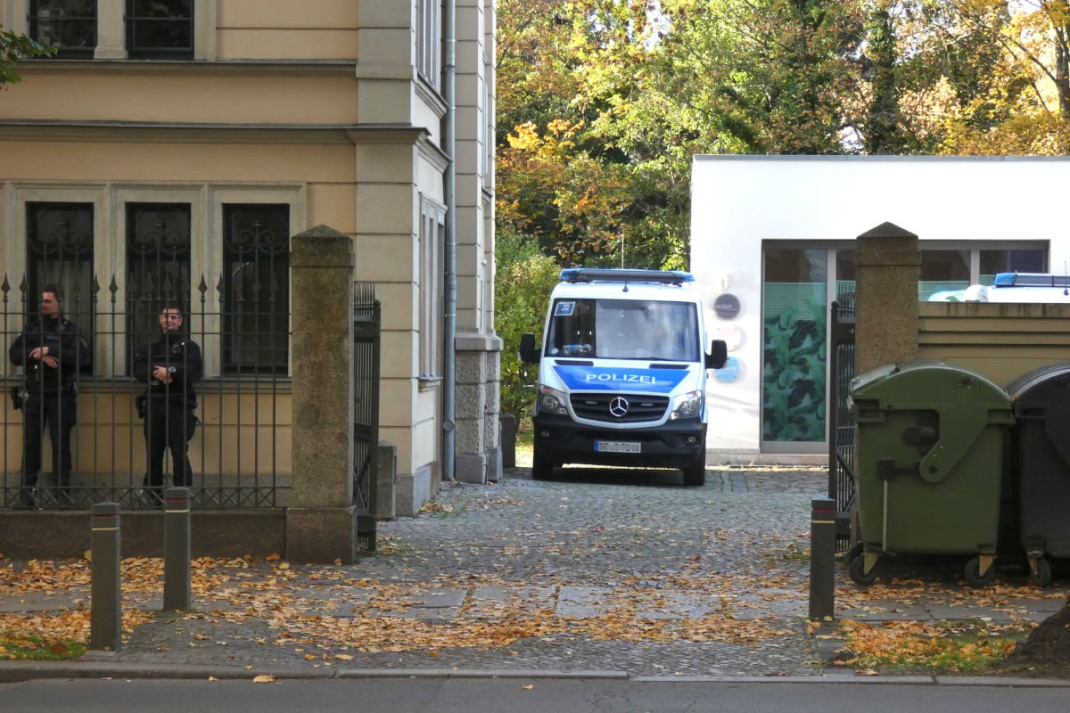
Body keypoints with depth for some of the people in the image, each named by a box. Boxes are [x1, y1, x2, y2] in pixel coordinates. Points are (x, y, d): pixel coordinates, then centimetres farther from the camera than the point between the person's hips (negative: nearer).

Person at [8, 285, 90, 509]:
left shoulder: (70, 329, 3)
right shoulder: (31, 327, 11)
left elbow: (81, 358, -12)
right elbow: (14, 354, 1)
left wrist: (49, 351, -17)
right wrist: (39, 356, -14)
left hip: (61, 395, -2)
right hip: (34, 393, 2)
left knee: (61, 444, -1)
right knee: (31, 443, 2)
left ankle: (63, 494, 3)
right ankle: (27, 494, 5)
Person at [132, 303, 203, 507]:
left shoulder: (189, 346, 9)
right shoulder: (150, 346, 17)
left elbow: (195, 372, -7)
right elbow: (138, 370, 1)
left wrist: (170, 371, -17)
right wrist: (157, 375, -15)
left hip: (179, 406, -3)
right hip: (154, 405, 3)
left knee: (179, 452, -11)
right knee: (153, 453, 3)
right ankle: (155, 497, 11)